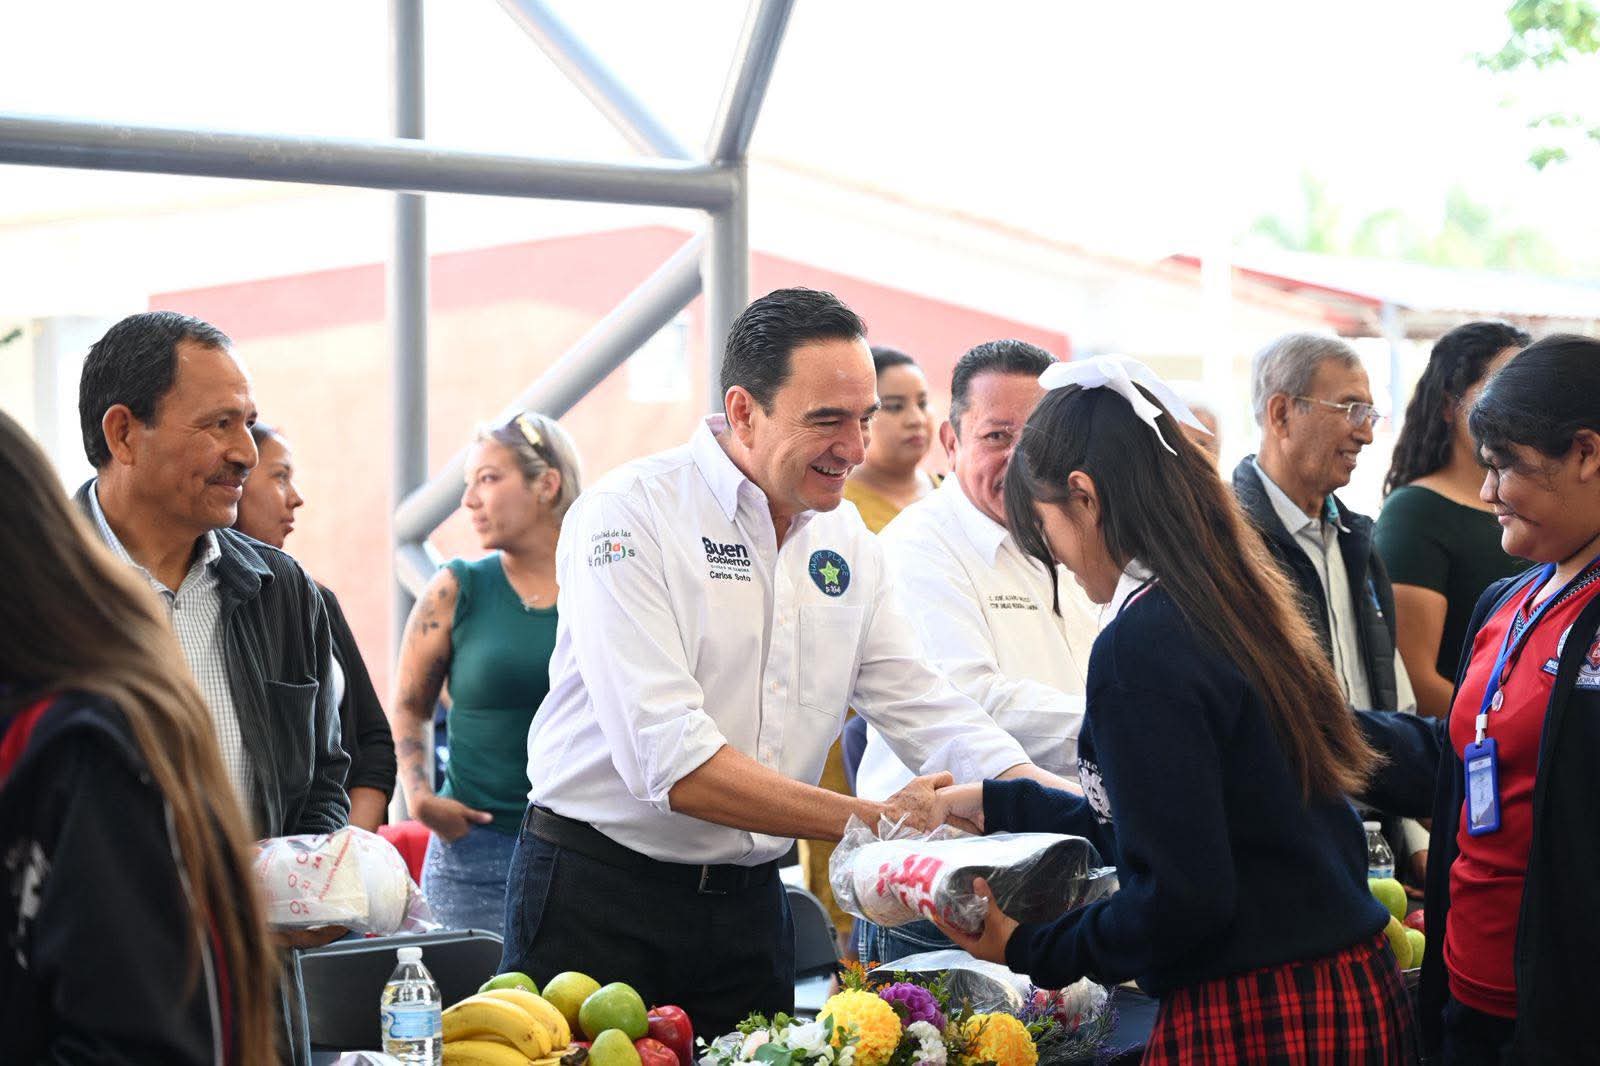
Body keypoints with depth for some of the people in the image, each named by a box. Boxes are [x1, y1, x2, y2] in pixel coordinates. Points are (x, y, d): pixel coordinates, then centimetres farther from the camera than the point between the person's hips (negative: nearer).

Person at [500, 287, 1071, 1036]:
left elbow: (929, 712, 7)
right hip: (598, 897, -6)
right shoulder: (627, 515, -15)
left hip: (747, 903, 6)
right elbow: (668, 760, -23)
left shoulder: (845, 540, 7)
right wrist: (870, 821, -26)